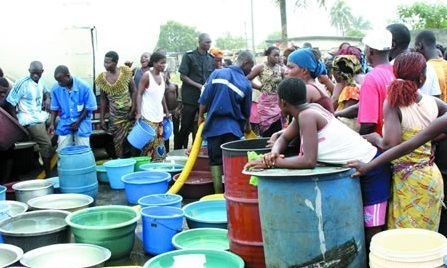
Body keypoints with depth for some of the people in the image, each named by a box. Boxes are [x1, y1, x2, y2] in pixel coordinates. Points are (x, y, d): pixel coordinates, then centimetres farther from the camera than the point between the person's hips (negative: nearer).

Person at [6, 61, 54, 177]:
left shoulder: (40, 81, 4)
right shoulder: (22, 84, -15)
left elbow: (46, 91, 26)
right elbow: (11, 103, -12)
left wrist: (48, 99, 2)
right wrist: (16, 122, -13)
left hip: (42, 116, 9)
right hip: (30, 121, -8)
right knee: (46, 144, -13)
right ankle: (48, 175, -2)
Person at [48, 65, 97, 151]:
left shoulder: (84, 86, -18)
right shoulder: (56, 88, -9)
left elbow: (89, 107, -9)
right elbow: (54, 108, 4)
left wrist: (78, 122, -11)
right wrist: (52, 124, -6)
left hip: (82, 123, -2)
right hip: (64, 123, 2)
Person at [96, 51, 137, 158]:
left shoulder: (125, 72, -7)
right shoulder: (102, 78, -1)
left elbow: (134, 91, -1)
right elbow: (103, 99, 6)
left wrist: (133, 110, -10)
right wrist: (102, 118, 4)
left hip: (129, 112, -1)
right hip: (115, 116, 1)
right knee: (118, 141, 2)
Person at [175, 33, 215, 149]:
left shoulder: (211, 58, 9)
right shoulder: (189, 56, -4)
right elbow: (182, 76, -7)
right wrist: (198, 86, -15)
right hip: (190, 97, -4)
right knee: (185, 127, 0)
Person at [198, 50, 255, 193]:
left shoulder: (217, 73, 0)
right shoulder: (246, 84, -3)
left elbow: (205, 98, -2)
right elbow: (246, 110, 10)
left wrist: (201, 116, 12)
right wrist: (247, 125, 27)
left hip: (214, 125, 1)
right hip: (233, 127, -1)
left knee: (215, 160, 8)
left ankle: (218, 194, 9)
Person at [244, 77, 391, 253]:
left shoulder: (306, 115, -21)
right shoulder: (308, 110, 6)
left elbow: (309, 161, -28)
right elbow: (285, 138, 14)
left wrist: (271, 162, -21)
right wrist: (274, 153, -8)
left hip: (370, 169, -10)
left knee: (371, 234, -5)